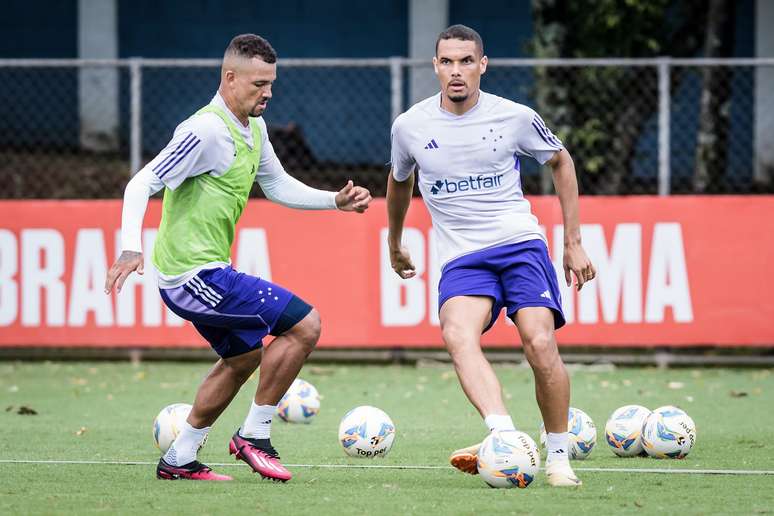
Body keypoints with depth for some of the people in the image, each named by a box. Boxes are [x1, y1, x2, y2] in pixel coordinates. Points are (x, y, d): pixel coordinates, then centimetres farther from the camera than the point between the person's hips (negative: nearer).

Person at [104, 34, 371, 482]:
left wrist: (336, 201, 10)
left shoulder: (254, 128, 10)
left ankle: (179, 459, 30)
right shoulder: (207, 131, -20)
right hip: (196, 275, -11)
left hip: (205, 271, 11)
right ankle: (254, 436, -1)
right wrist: (131, 248, -35)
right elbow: (142, 184, -23)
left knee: (243, 357, 26)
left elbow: (278, 185, 23)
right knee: (304, 324, -11)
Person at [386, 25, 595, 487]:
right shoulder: (410, 127, 4)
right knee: (457, 334, -30)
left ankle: (559, 456, 0)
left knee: (541, 346, -20)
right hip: (461, 258, 1)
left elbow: (561, 162, 15)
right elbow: (400, 182, 25)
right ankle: (505, 436, -47)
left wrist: (574, 243, 14)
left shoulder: (515, 118, -1)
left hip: (520, 244, -1)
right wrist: (395, 245, 36)